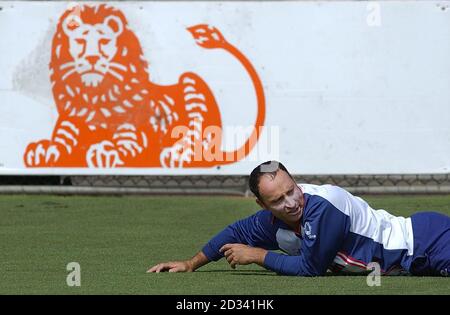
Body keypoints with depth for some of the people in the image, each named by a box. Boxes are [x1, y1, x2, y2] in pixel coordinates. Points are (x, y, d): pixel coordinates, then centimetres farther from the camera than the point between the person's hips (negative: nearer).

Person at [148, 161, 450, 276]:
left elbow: (310, 268, -18)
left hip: (425, 239, -7)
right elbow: (239, 233, 20)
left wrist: (257, 256, -7)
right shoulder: (274, 220, -1)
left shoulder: (321, 205, -28)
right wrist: (191, 264, 18)